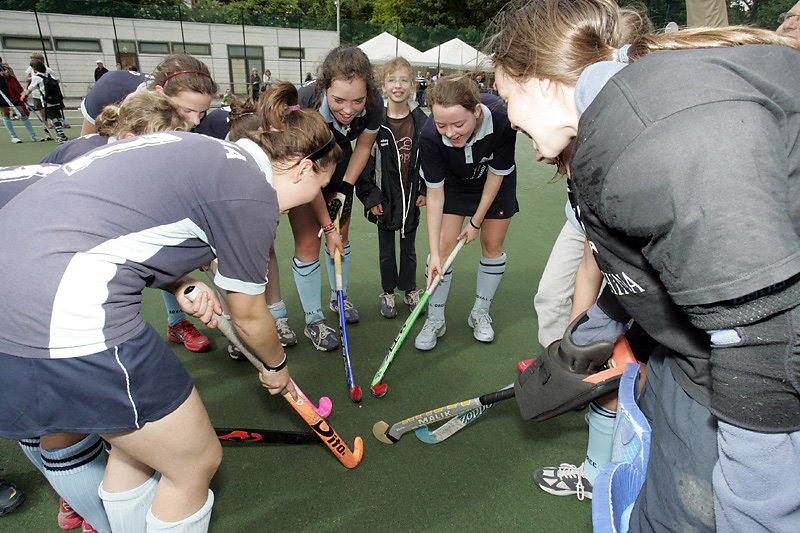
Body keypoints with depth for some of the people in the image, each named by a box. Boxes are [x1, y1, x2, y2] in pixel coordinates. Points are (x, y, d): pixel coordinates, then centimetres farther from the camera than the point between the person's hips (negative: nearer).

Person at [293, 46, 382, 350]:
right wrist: (327, 225, -22)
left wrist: (344, 188, -11)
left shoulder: (374, 104, -27)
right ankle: (313, 321, 9)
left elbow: (363, 147, -6)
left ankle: (339, 298, 35)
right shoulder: (303, 106, -37)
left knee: (340, 235, 11)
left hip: (339, 163, 4)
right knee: (308, 242, -6)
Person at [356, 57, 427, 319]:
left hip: (412, 198, 2)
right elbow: (364, 162, -6)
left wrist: (425, 191, 0)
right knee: (386, 250, 13)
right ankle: (388, 293, 30)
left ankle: (410, 289, 34)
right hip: (385, 199, -1)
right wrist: (370, 197, -9)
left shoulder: (421, 121, -3)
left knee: (409, 248, 16)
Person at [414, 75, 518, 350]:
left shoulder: (501, 119, -37)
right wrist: (434, 252, -26)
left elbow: (496, 175, -21)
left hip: (496, 182, 1)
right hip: (454, 182, 0)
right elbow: (435, 194, -25)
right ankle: (435, 319, 8)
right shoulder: (430, 136, -34)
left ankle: (480, 313, 23)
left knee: (493, 245, 3)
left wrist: (476, 221, -13)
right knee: (444, 245, -7)